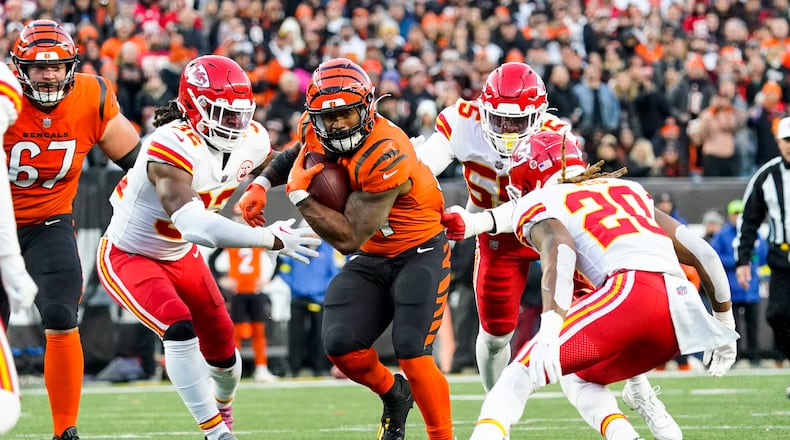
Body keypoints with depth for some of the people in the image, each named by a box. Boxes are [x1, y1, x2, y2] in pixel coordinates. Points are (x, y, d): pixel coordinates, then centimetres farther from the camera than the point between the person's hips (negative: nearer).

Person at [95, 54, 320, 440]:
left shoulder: (251, 143, -12)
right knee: (178, 328, -27)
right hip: (127, 255, -8)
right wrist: (270, 240, -44)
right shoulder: (173, 147, -37)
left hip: (180, 255, 8)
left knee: (221, 344, 13)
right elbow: (193, 226, -46)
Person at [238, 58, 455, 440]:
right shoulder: (316, 131, -10)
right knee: (341, 345, -8)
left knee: (412, 353, -20)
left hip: (419, 252, -7)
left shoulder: (386, 159, -32)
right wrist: (261, 184, -1)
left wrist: (299, 195, -23)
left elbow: (349, 238, -29)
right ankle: (393, 394, 21)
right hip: (371, 258, 7)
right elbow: (296, 155, 17)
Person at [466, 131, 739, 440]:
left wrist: (550, 330, -23)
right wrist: (724, 324, 40)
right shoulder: (628, 190, 34)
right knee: (579, 378, 25)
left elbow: (560, 251, -9)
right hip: (683, 310, 6)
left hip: (631, 291, -6)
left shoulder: (538, 205, 15)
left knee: (525, 370, -2)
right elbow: (701, 252, 30)